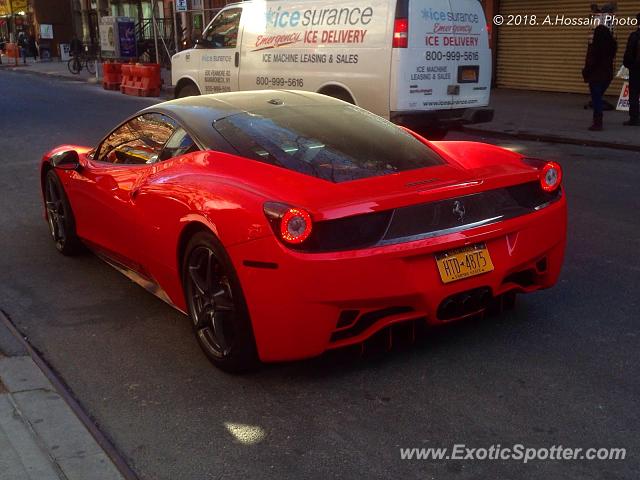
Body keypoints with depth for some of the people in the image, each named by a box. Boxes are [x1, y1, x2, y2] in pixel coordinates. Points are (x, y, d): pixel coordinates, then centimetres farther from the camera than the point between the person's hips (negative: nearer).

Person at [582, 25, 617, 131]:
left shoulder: (593, 47, -18)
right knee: (599, 98, 20)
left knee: (596, 100, 2)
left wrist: (585, 74, 0)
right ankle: (598, 120, 26)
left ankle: (597, 123, 3)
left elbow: (589, 63, -15)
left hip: (595, 77, -6)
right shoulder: (612, 46, -2)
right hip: (607, 76, 6)